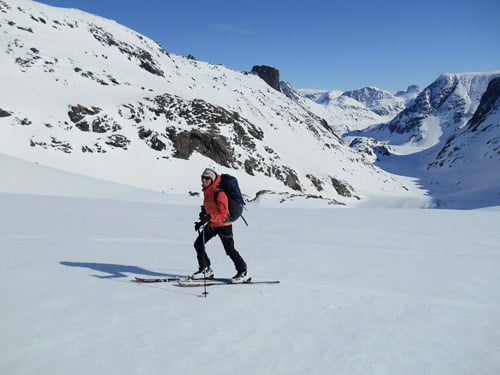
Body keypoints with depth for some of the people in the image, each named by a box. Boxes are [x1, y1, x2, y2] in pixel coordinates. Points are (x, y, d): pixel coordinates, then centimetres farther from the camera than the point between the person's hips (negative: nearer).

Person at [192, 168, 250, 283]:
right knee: (198, 244, 7)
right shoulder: (207, 192, 7)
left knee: (230, 250, -3)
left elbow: (223, 215, -25)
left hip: (224, 225, -9)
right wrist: (201, 221, 14)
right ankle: (206, 270, 19)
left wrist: (209, 217, -38)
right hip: (212, 224, 9)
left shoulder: (219, 194, -21)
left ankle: (243, 274, 11)